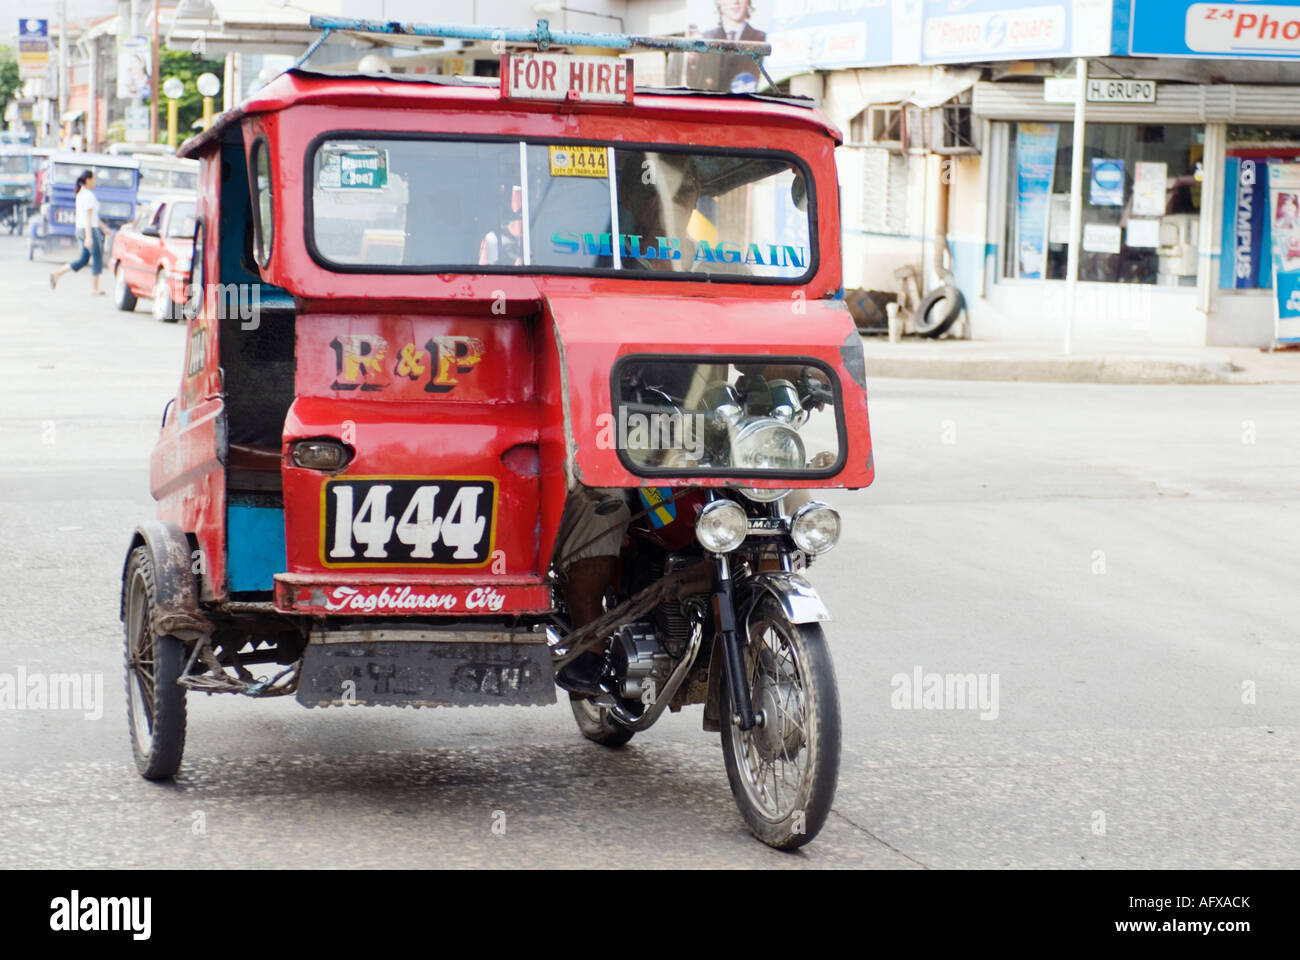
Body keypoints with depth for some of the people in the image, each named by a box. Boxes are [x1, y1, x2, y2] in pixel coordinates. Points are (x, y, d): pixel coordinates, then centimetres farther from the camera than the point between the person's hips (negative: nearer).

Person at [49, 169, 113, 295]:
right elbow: (89, 217, -21)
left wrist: (103, 227, 28)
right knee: (97, 259, 2)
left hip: (80, 230, 9)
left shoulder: (80, 194, 14)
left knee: (83, 260, 13)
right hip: (90, 230, -9)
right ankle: (94, 289, 6)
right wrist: (89, 237, -24)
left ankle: (56, 274, 4)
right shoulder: (89, 196, -15)